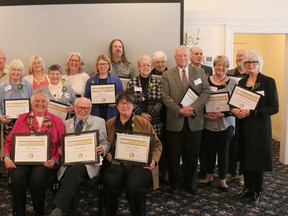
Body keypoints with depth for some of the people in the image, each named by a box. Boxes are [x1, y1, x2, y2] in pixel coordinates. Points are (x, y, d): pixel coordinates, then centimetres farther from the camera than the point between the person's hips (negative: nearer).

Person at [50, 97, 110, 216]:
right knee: (69, 177, -33)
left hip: (89, 162, -2)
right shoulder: (66, 123, 21)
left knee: (75, 170, -35)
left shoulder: (99, 122, 14)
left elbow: (106, 143, 12)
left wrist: (102, 149, -11)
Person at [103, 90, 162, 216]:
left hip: (139, 163, -1)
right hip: (117, 164, 2)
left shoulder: (143, 123, 10)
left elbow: (156, 144, 12)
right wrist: (107, 155, 2)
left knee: (134, 186, -31)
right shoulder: (110, 124, 16)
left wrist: (154, 160, -5)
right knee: (110, 183, -30)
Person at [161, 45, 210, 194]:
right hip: (175, 121, -1)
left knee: (192, 154, 9)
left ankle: (189, 182, 25)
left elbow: (206, 92, -2)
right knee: (174, 154, 8)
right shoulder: (167, 75, 3)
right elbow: (166, 97, -4)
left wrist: (193, 108, -16)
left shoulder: (200, 73, 7)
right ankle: (174, 182, 23)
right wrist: (180, 110, -16)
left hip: (194, 121, 1)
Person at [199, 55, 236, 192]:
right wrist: (205, 113, -11)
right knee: (209, 150, 11)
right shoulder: (206, 81, 2)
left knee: (223, 151, 7)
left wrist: (223, 114, -15)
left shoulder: (232, 83, -2)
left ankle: (222, 180, 20)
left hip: (226, 123, -1)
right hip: (208, 123, 1)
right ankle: (209, 176, 29)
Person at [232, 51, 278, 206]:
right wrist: (234, 109, -9)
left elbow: (274, 108, -12)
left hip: (260, 127, -4)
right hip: (244, 126, 5)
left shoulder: (268, 81, -8)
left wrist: (251, 112, -21)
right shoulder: (241, 82, 8)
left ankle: (257, 192, 20)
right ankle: (247, 188, 26)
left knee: (257, 159, 4)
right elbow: (236, 101, 15)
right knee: (245, 158, 10)